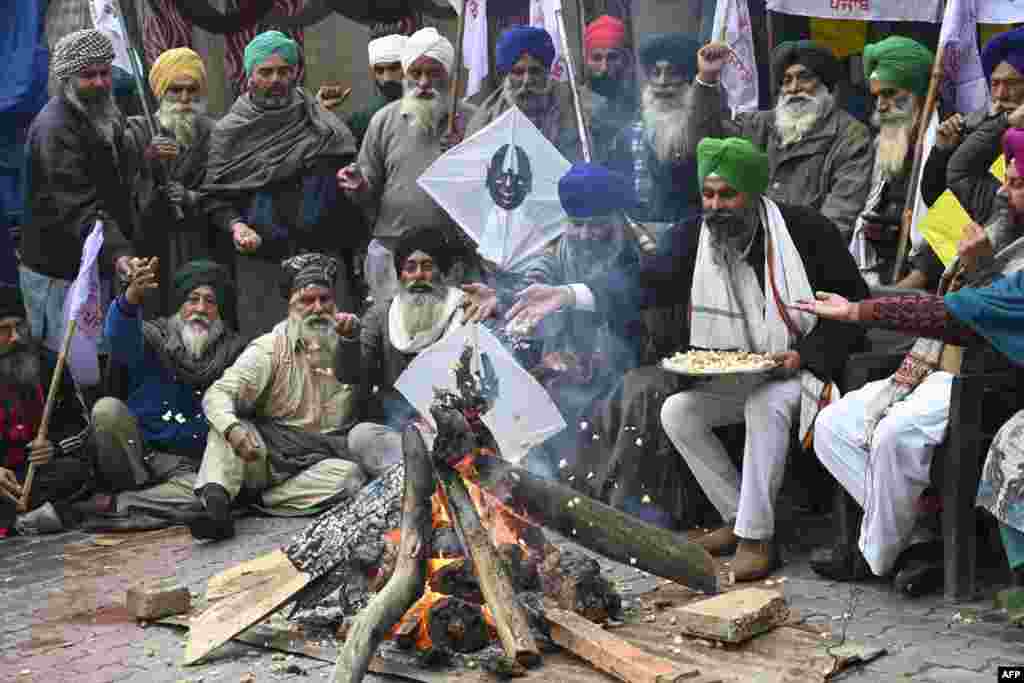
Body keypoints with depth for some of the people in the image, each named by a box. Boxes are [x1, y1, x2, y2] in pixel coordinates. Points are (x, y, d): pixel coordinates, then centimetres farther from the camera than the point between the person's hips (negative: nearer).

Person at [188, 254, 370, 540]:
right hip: (270, 455, -1)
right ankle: (216, 501, -42)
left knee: (349, 475, -32)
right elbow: (218, 394, -11)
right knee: (226, 421, -25)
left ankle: (260, 499, -24)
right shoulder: (270, 348, 1)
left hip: (324, 458, 1)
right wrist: (233, 429, -34)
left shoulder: (347, 345, 9)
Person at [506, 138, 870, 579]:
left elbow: (855, 305, -9)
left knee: (766, 404, -35)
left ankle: (756, 537, -22)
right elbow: (646, 281, -9)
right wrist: (568, 295, -22)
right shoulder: (701, 237, -2)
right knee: (676, 411, -11)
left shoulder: (806, 229, -15)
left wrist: (805, 356, -21)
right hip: (744, 375, 6)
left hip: (805, 366, -6)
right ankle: (738, 517, 3)